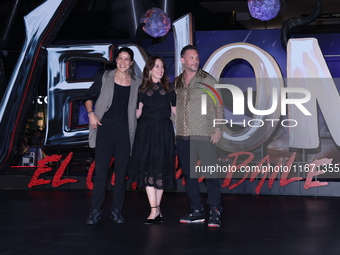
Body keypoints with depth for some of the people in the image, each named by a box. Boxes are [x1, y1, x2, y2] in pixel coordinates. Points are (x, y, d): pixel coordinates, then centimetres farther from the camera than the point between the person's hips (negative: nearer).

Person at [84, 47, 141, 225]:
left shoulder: (137, 83, 8)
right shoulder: (104, 78, 3)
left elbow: (139, 107, 18)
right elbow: (89, 97, 10)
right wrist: (91, 113, -6)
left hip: (125, 131, 2)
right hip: (105, 128, -2)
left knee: (121, 171, 4)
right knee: (101, 170, -5)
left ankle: (116, 211, 13)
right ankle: (95, 211, 1)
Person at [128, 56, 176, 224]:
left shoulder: (168, 89, 8)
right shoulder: (142, 90, 6)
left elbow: (175, 110, 11)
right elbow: (137, 114, 6)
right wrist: (140, 106, -9)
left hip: (164, 131, 1)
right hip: (146, 131, -1)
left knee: (161, 169, 3)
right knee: (148, 168, -8)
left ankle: (157, 208, 12)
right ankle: (154, 210, -8)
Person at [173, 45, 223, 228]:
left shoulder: (207, 80, 1)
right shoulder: (176, 83, 13)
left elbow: (219, 106, 0)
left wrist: (218, 129, -8)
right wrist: (173, 131, 12)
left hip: (204, 135, -4)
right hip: (182, 137, 5)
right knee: (188, 174, 7)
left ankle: (215, 211, -3)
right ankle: (196, 211, 16)